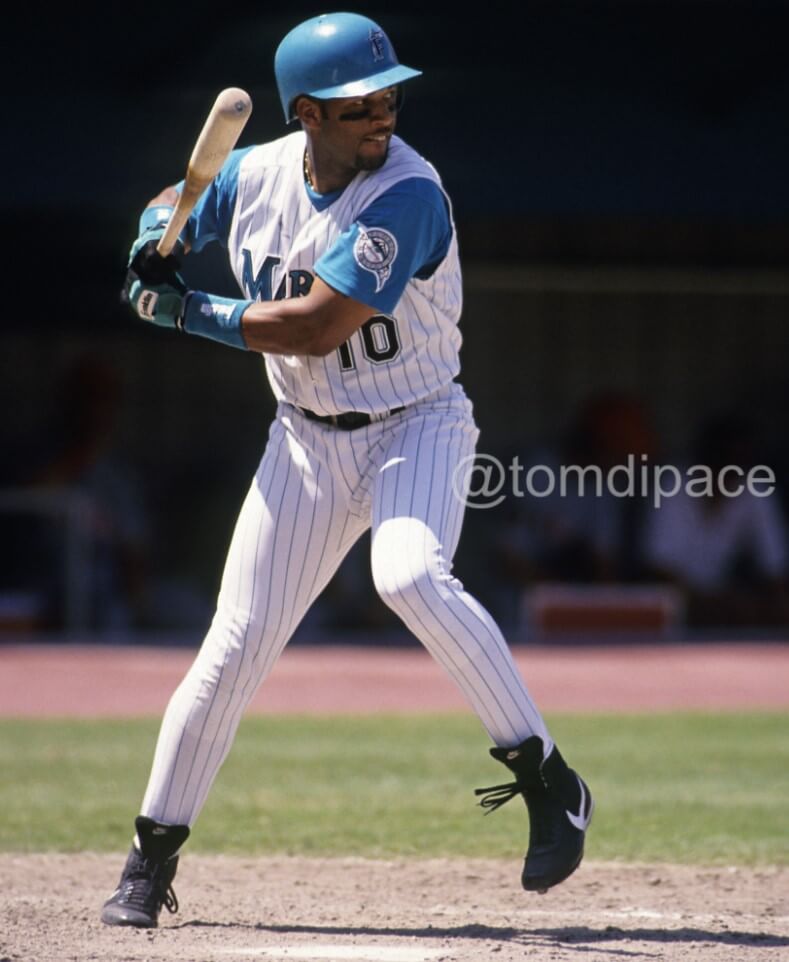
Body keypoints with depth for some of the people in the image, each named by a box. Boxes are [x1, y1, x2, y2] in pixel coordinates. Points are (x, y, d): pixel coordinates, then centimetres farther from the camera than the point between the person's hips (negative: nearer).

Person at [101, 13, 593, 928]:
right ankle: (151, 860, 13)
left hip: (415, 429, -5)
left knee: (410, 575, -34)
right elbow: (171, 205, 19)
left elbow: (316, 327, -27)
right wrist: (157, 233, -6)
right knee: (236, 644, 1)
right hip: (307, 440, 5)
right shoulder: (254, 175, -3)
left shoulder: (408, 194, -22)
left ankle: (548, 782, -25)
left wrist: (190, 312, -17)